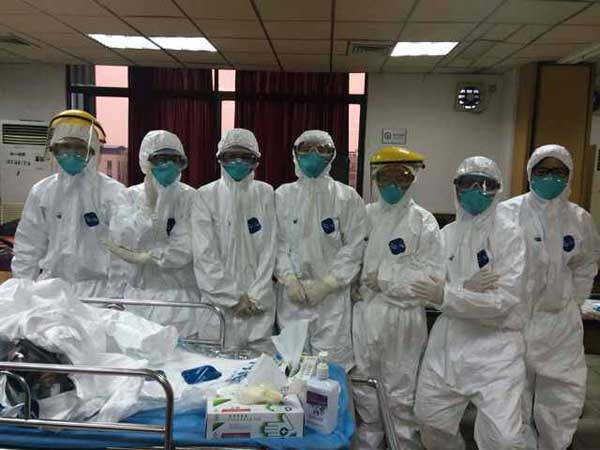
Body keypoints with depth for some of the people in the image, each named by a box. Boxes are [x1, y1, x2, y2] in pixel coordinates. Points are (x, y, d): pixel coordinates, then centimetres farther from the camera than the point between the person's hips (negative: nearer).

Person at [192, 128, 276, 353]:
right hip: (220, 300, -1)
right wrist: (234, 298, -8)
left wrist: (255, 296, -5)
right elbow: (204, 254, -6)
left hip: (259, 302, 2)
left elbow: (269, 249, 2)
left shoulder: (265, 193, 4)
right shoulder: (206, 195, -1)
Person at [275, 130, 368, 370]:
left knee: (331, 358, -2)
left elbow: (354, 246, -3)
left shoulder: (347, 197, 0)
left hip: (332, 294, -2)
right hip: (292, 294, 2)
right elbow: (278, 241, 5)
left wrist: (326, 284, -9)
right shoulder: (283, 195, 7)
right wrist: (288, 278, -7)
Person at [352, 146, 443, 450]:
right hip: (365, 313, 4)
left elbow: (432, 275, -10)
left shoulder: (423, 222, -3)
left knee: (401, 393, 6)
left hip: (402, 316, -3)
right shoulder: (366, 215, 7)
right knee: (365, 391, 15)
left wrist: (384, 279, -13)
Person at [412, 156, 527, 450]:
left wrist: (448, 295, -23)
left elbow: (504, 299, -16)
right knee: (430, 422, 16)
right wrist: (466, 288, -18)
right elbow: (428, 284, 0)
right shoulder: (446, 233, 5)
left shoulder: (509, 235, -8)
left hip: (495, 344, -4)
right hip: (448, 340, 5)